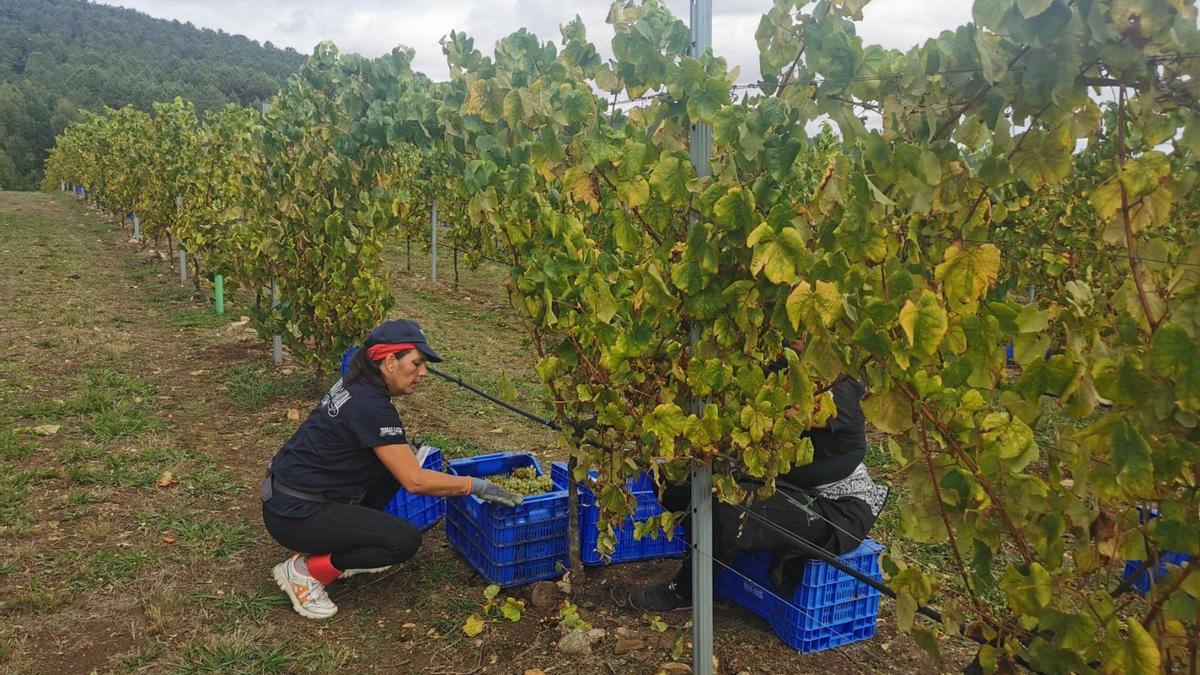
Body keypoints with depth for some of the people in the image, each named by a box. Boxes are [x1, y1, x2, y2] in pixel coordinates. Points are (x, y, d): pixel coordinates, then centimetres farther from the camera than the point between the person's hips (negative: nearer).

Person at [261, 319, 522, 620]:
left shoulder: (356, 386, 5)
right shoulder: (372, 407, -23)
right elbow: (414, 481, -23)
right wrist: (477, 486, -16)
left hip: (290, 493, 9)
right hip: (294, 514, -9)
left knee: (395, 462, 11)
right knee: (405, 540, -15)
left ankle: (349, 546, 13)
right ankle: (303, 569, -4)